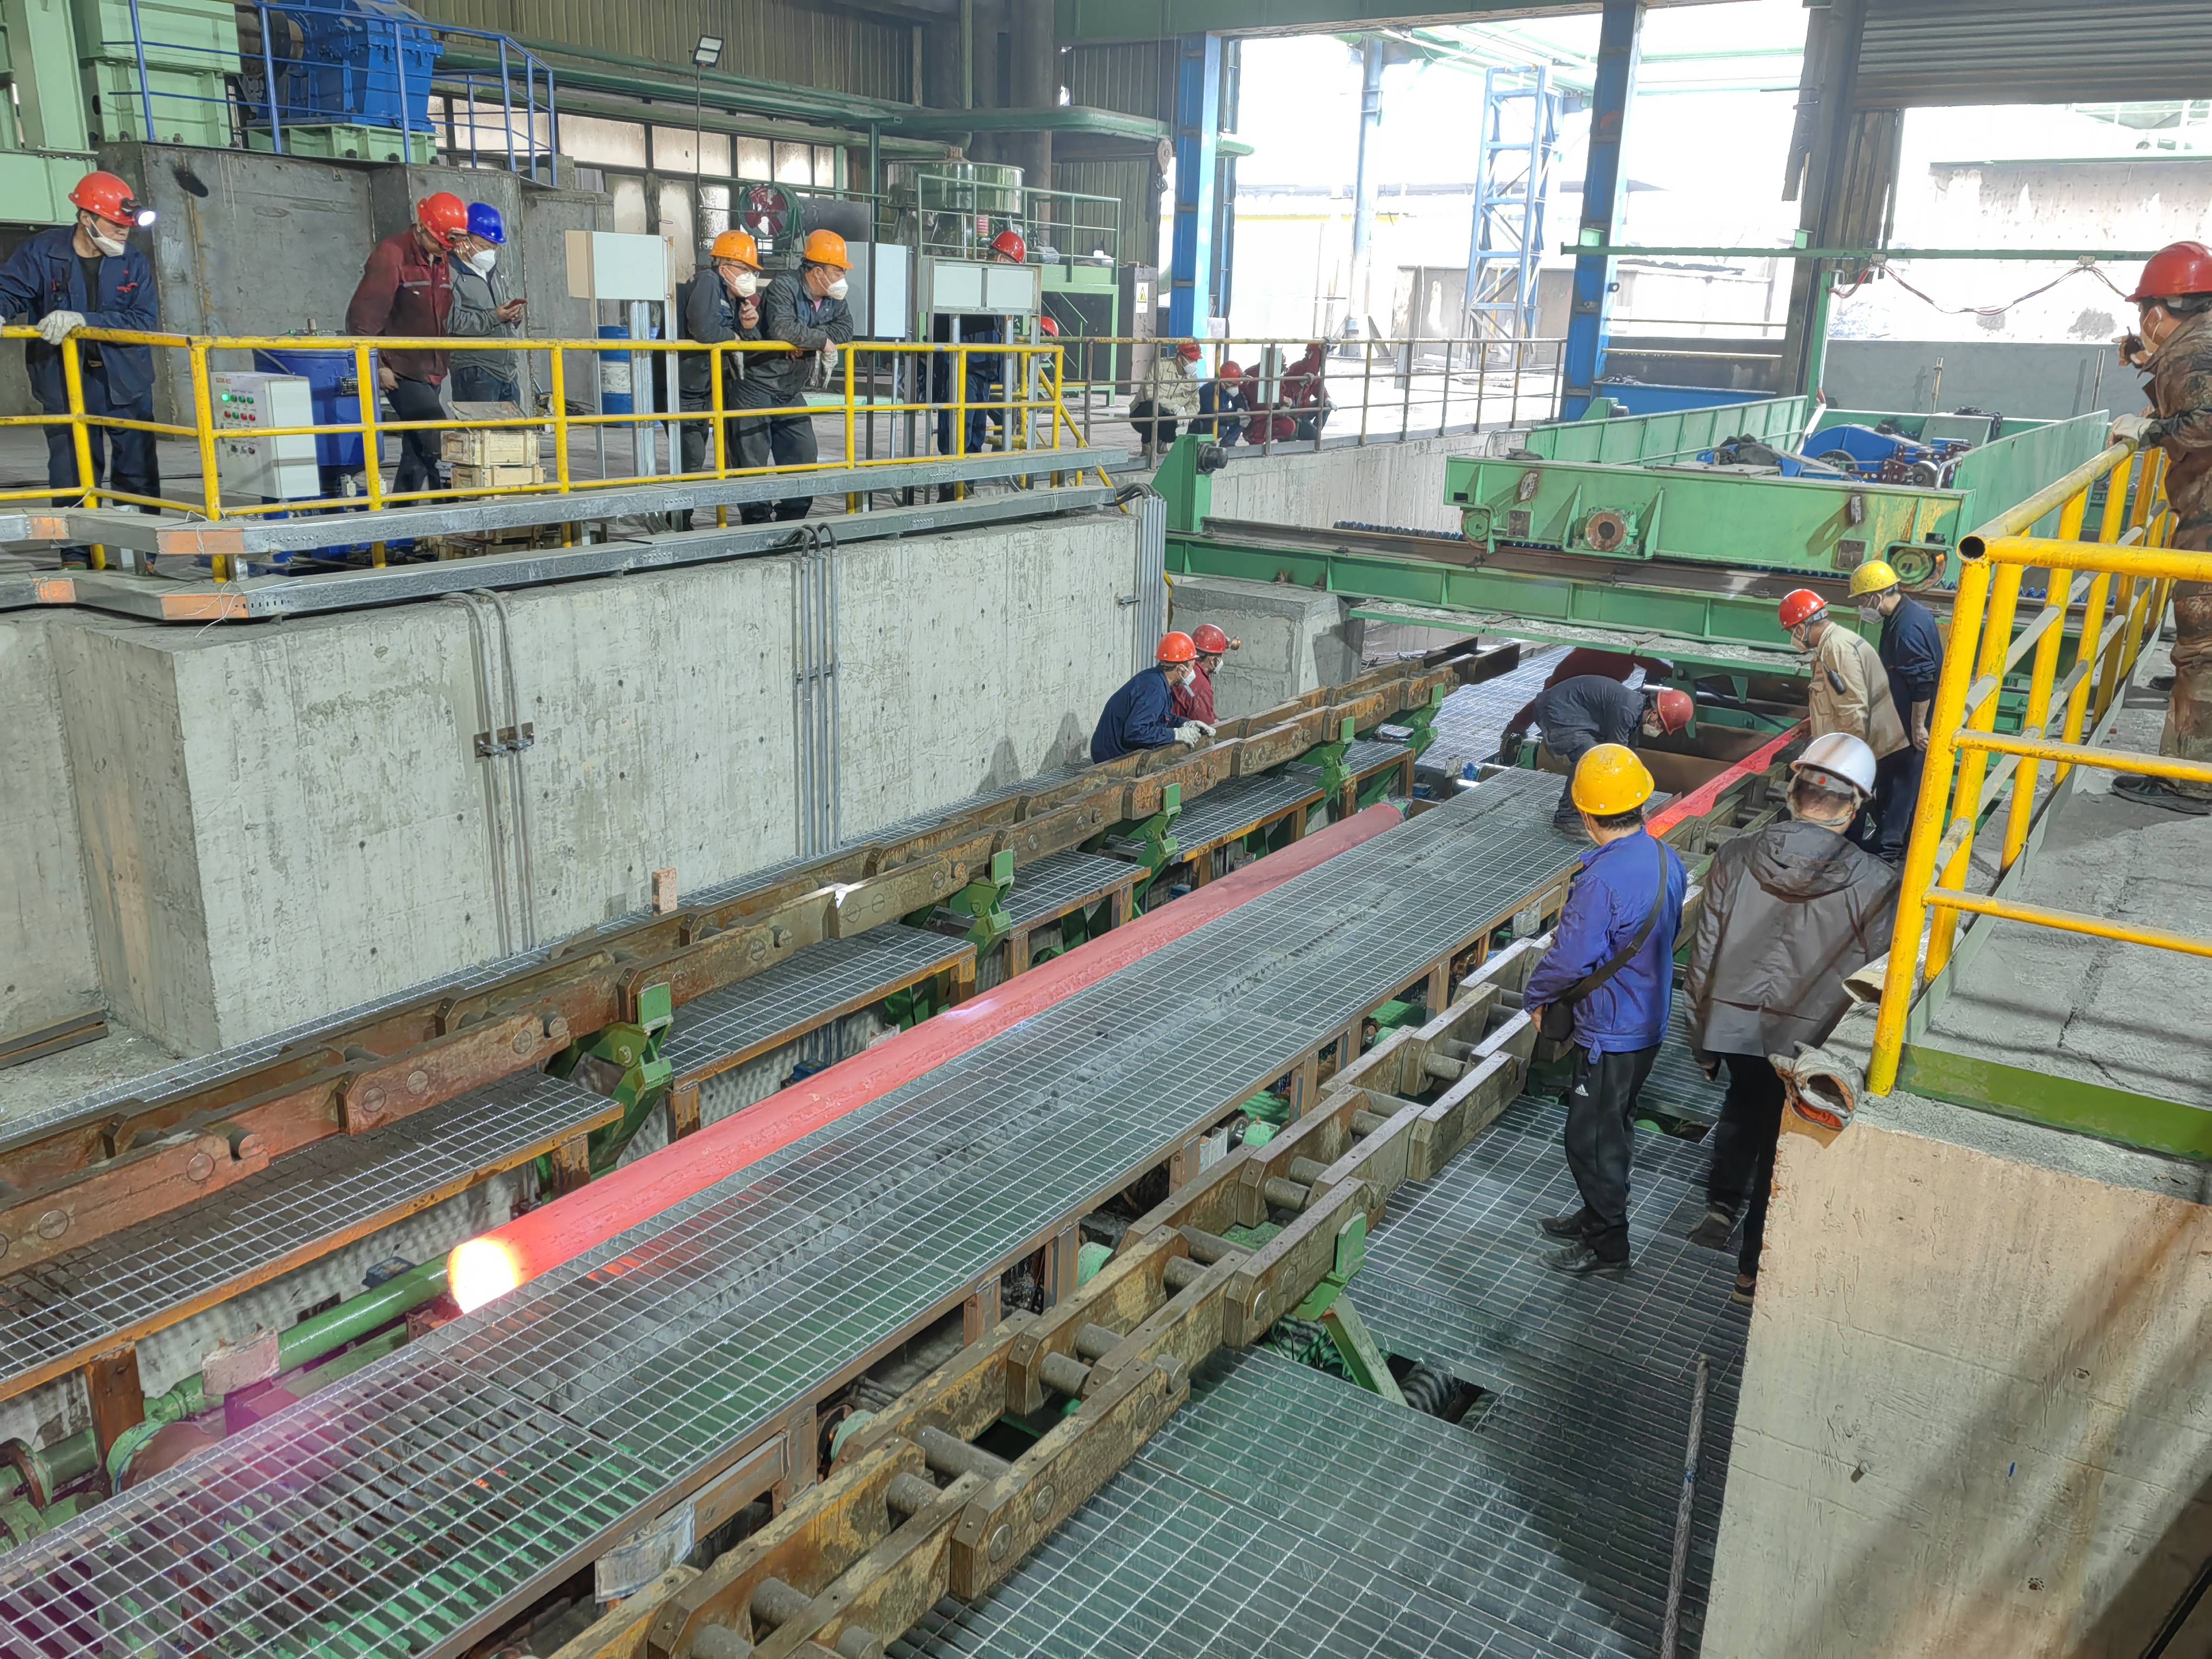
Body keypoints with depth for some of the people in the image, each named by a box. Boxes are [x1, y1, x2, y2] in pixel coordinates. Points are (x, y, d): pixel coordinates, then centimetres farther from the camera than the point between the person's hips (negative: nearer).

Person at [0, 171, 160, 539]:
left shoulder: (134, 263, 0)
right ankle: (77, 561, 10)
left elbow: (145, 320, -12)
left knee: (139, 476, 6)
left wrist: (85, 321, -24)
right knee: (73, 481, 1)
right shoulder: (41, 251, -3)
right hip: (66, 385, -1)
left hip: (125, 382, 1)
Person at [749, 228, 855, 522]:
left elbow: (845, 329, -5)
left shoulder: (833, 298, 5)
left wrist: (806, 339, -20)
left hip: (791, 392, 8)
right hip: (758, 388, -8)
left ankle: (792, 519, 18)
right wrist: (821, 339, -21)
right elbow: (782, 328, -33)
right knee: (754, 458, -5)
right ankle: (755, 522, 1)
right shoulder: (784, 288, -19)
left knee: (803, 453, 8)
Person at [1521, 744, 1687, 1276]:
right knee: (1614, 1128, 23)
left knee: (1590, 1137, 6)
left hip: (1610, 1032, -9)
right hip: (1649, 1021, 9)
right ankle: (1597, 1217, 39)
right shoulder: (1666, 859, -1)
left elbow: (1571, 959, -26)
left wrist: (1535, 996, -8)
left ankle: (1606, 1247, 18)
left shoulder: (1603, 877, -29)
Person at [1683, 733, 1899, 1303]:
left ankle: (1722, 1203, 32)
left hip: (1734, 1026, 2)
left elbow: (1703, 957, -5)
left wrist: (1701, 1037, 8)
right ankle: (1754, 1267, 26)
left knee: (1744, 1102, 33)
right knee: (1784, 1147, 16)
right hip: (1811, 1041, -2)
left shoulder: (1735, 858, -11)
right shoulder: (1874, 883, -17)